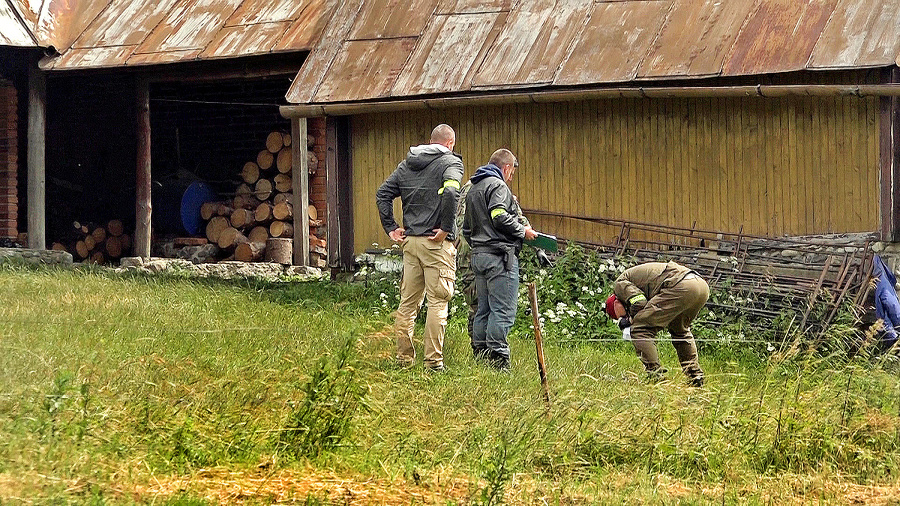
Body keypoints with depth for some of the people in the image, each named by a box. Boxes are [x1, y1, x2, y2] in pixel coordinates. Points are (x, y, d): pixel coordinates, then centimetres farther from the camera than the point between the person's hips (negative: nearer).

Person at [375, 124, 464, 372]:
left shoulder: (407, 164, 14)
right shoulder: (450, 162, -5)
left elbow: (382, 193, 12)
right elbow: (450, 191, -24)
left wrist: (390, 227, 12)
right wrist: (446, 228, -16)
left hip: (410, 240, 6)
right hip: (437, 242, -6)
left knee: (408, 301, 12)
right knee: (437, 301, -2)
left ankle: (404, 357, 15)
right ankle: (433, 360, -4)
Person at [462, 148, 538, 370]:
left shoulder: (472, 190, 22)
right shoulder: (497, 185, -7)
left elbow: (466, 228, 25)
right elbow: (499, 217, -20)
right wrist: (523, 231, -8)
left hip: (478, 256, 9)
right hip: (499, 255, -9)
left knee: (483, 309, 12)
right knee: (503, 310, -10)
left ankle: (479, 355, 13)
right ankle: (497, 358, -14)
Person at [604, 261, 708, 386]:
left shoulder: (620, 283, 12)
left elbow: (640, 304, -5)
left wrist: (630, 320, 13)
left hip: (680, 287, -9)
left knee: (640, 328, 0)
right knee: (680, 330, 33)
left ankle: (655, 374, -4)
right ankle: (695, 375, 30)